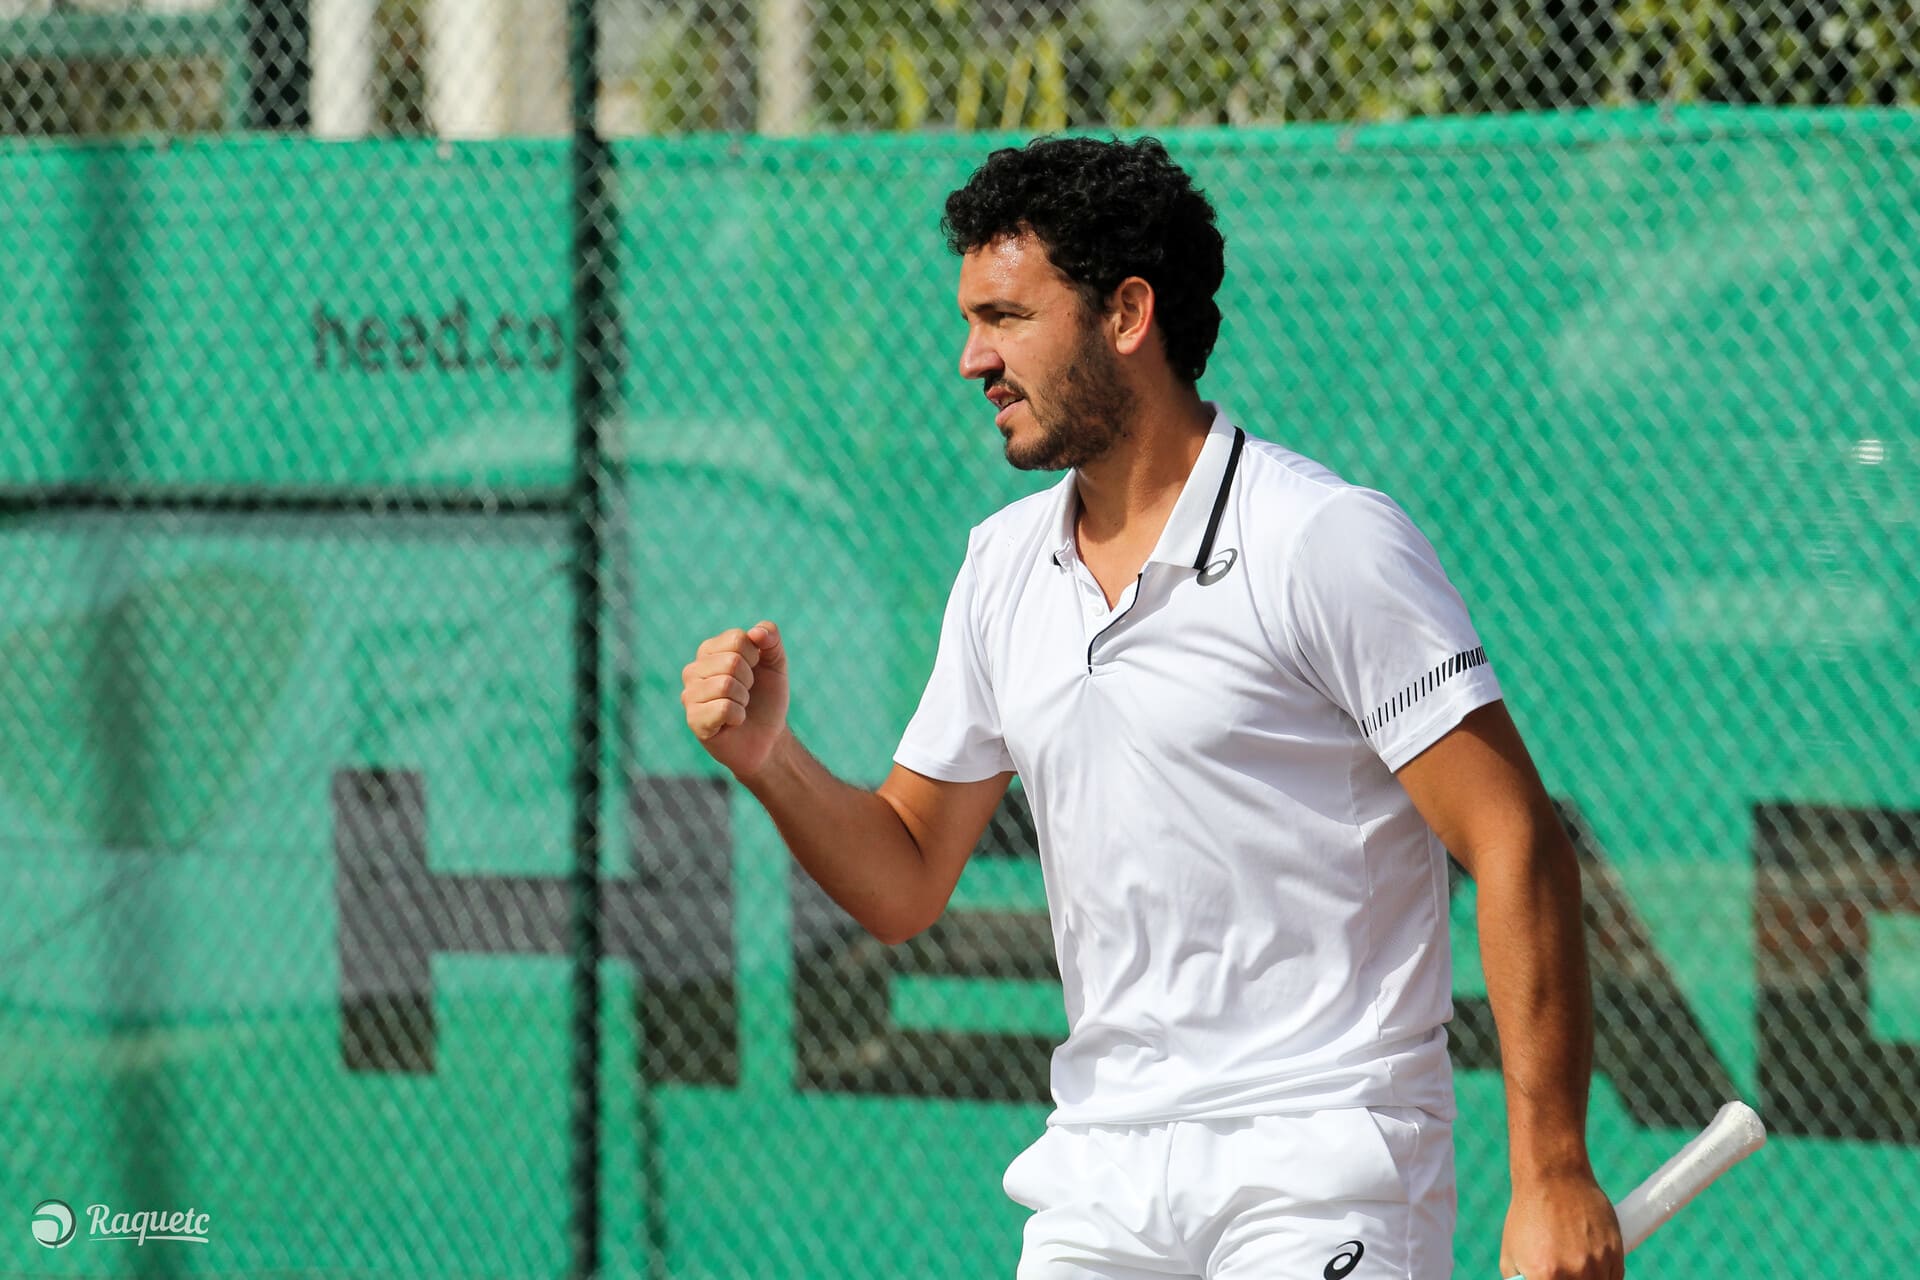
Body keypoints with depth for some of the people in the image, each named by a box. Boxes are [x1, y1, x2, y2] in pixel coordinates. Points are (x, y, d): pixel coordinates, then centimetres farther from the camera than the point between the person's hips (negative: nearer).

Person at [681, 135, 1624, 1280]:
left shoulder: (1329, 542, -10)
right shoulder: (1003, 564, 12)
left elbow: (1518, 846, -13)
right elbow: (904, 886, 17)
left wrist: (1553, 1179, -19)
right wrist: (769, 757, -3)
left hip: (1322, 1177, -6)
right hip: (1097, 1177, 6)